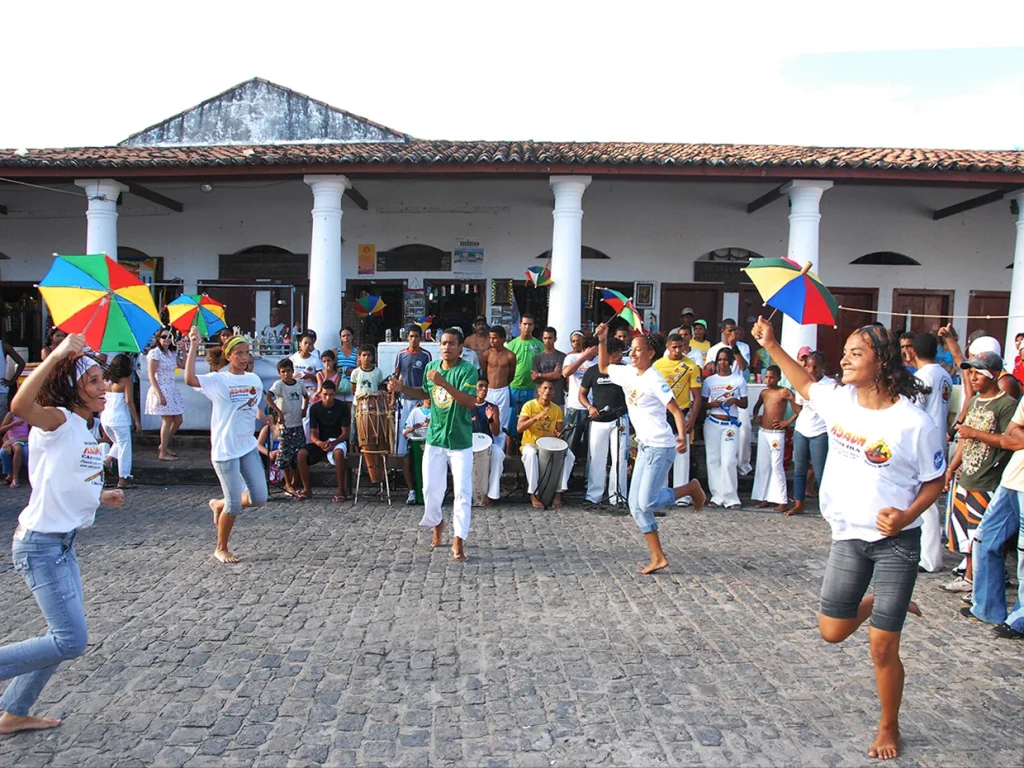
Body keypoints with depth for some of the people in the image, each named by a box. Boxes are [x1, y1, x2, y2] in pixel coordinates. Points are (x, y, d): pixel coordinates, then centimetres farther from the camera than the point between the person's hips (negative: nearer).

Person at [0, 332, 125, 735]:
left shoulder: (85, 430, 11)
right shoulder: (57, 422, -15)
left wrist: (99, 496, 18)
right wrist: (57, 355, -42)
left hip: (64, 544, 9)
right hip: (40, 545, -9)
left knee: (67, 635, 16)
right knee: (71, 641, -9)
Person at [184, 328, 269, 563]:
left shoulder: (254, 379, 5)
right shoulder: (218, 380, -11)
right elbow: (189, 379, -30)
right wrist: (194, 347, -29)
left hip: (249, 446, 6)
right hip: (225, 450, -6)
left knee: (259, 498, 5)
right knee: (234, 504, -1)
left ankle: (219, 505, 32)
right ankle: (221, 549, 22)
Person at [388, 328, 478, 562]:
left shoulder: (468, 370, -15)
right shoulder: (431, 366, 3)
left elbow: (471, 402, -28)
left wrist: (443, 383, -33)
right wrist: (402, 388, 5)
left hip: (460, 442, -4)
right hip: (435, 439, 5)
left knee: (462, 492, -4)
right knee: (431, 489, 11)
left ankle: (458, 541, 4)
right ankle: (437, 524, 37)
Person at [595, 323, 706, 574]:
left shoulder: (654, 380, -15)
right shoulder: (627, 373, 6)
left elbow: (676, 411, -16)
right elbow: (603, 368, 22)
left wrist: (682, 438, -31)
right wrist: (602, 341, 10)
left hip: (660, 447, -8)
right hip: (644, 447, 8)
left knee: (647, 503, -12)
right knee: (636, 506, 6)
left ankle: (691, 488, 11)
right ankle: (658, 558, 13)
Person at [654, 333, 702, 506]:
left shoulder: (691, 366, -4)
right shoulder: (658, 365, 0)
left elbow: (696, 396, -3)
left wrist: (692, 419, -11)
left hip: (682, 414, -2)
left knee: (682, 454, 1)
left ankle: (682, 495, 5)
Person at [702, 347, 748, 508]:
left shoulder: (739, 380, 4)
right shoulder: (709, 380, 7)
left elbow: (744, 404, 8)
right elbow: (702, 404, 9)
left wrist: (735, 400, -13)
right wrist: (712, 404, -12)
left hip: (731, 424, -2)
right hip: (712, 423, 2)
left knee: (728, 461, -9)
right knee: (713, 460, 2)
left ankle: (730, 498, 0)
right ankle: (717, 496, 10)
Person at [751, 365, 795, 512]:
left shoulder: (784, 392, -8)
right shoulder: (764, 392, 10)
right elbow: (757, 406, 28)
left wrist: (788, 421, -15)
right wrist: (755, 416, 10)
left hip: (776, 433, -6)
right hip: (762, 432, 7)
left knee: (776, 466, -7)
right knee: (763, 466, 8)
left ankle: (782, 500, -2)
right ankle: (765, 497, 16)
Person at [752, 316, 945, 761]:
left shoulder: (914, 423, -18)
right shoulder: (839, 400, -4)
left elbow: (935, 481, -6)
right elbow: (805, 384, 18)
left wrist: (906, 516, -22)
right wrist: (771, 346, 12)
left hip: (895, 542, -5)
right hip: (848, 537, 5)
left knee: (882, 648, 3)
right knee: (832, 631, 11)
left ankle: (889, 728, 29)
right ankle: (879, 602, 42)